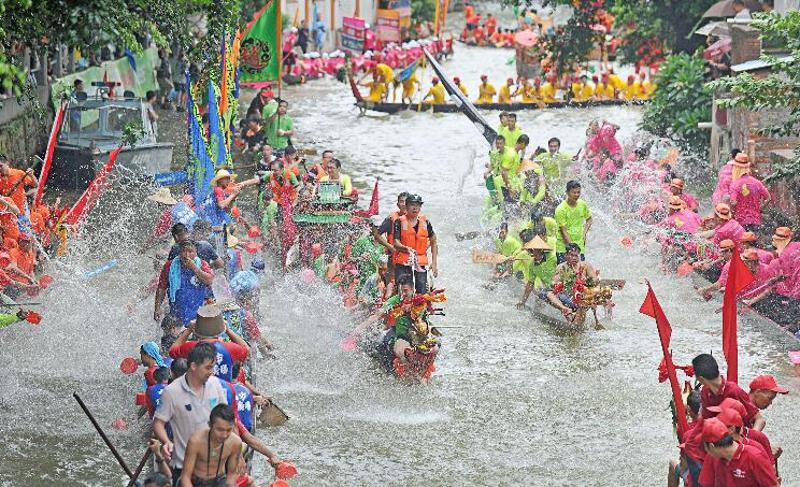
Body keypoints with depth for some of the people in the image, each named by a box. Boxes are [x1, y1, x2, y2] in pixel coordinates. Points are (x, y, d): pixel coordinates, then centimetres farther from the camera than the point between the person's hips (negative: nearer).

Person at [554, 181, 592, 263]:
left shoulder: (582, 204, 2)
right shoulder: (560, 209, -14)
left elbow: (589, 219, 20)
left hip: (579, 246, 4)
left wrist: (584, 233, 4)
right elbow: (563, 230, -15)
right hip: (563, 246, -4)